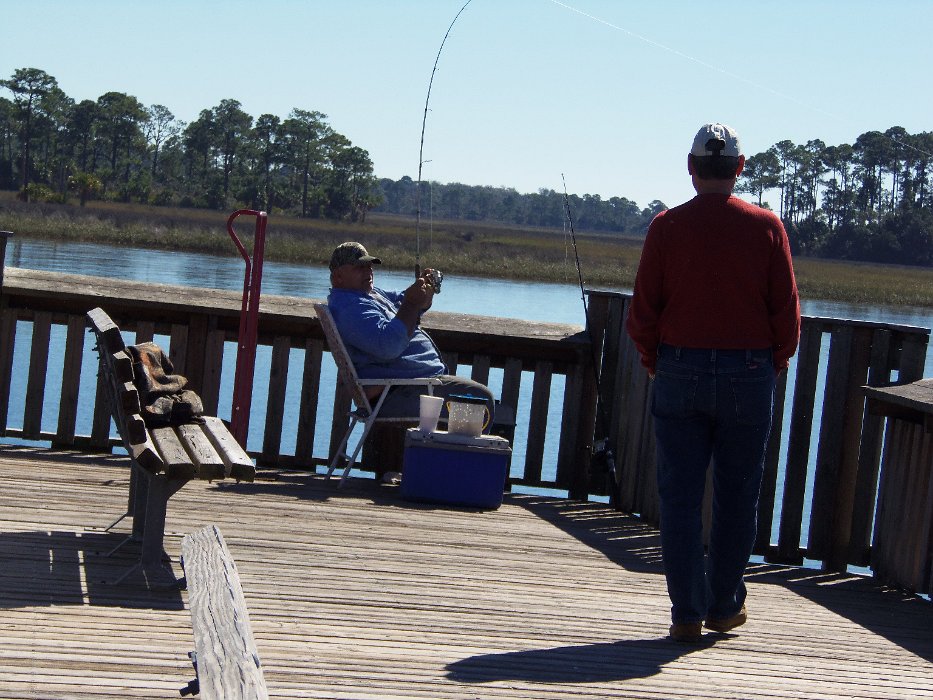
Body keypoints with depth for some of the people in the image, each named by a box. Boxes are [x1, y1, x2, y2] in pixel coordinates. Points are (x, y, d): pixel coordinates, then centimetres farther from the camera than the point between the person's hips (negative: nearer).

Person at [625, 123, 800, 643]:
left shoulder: (668, 226, -3)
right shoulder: (767, 226, -3)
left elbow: (643, 311, -2)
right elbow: (787, 308, -2)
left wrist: (654, 363, 14)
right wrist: (776, 362, 13)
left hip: (680, 374, 0)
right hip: (748, 376, 0)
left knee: (681, 497, 4)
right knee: (737, 497, 11)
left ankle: (688, 613, 4)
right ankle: (725, 606, 19)